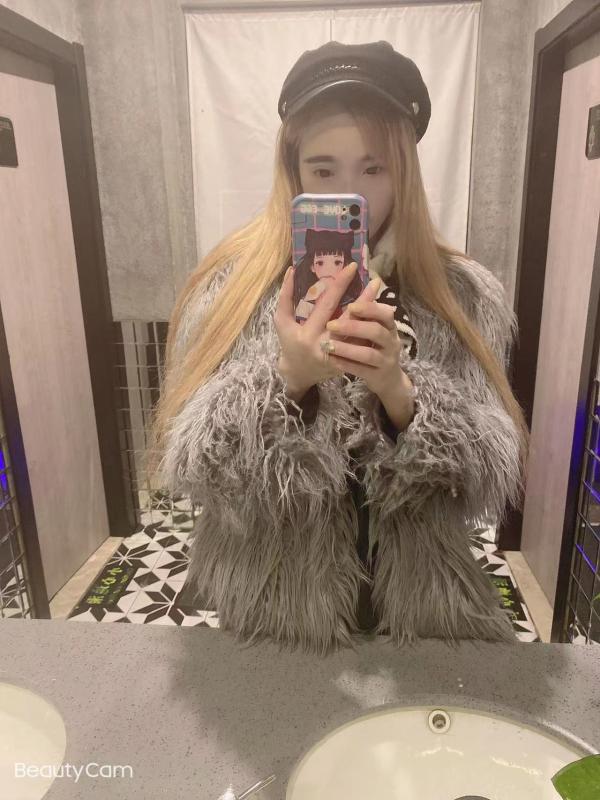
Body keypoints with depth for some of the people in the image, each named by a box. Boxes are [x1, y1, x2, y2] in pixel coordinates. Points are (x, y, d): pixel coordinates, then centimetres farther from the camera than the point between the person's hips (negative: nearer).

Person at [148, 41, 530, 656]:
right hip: (267, 613, 0)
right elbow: (193, 469, -15)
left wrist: (398, 391, -29)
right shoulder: (229, 286, -11)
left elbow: (491, 479, -12)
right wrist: (284, 379, -31)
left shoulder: (463, 295, -8)